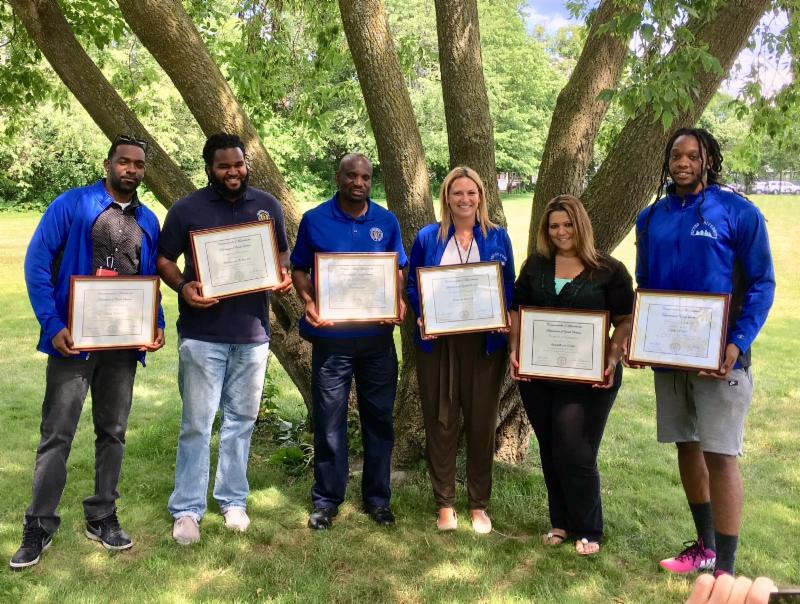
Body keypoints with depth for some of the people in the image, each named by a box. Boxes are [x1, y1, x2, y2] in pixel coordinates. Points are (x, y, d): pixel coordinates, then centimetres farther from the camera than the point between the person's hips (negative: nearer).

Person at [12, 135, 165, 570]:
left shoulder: (148, 222, 9)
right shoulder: (71, 205, -4)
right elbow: (37, 264, -7)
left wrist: (157, 325, -3)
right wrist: (53, 325, -15)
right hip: (75, 338, -4)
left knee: (112, 433, 12)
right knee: (57, 435, 2)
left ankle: (102, 518, 26)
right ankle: (39, 526, 17)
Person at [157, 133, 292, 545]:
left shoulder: (268, 205, 7)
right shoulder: (187, 209, -1)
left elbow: (282, 252, 16)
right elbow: (164, 259, 3)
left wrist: (284, 276, -6)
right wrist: (184, 288, -17)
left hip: (253, 333, 3)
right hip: (202, 335, -2)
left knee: (241, 420, 12)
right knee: (196, 424, 2)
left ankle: (233, 500, 26)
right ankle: (187, 510, 14)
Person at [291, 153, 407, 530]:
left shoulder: (387, 222, 6)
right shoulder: (315, 220, 1)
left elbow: (398, 270, 10)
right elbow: (299, 269, 4)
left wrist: (398, 302, -9)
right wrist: (309, 303, -14)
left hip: (377, 335, 2)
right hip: (331, 335, -2)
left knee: (378, 417, 11)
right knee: (329, 420, 5)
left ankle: (377, 497, 26)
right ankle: (326, 500, 21)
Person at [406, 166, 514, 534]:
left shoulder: (497, 237, 6)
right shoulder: (428, 237, 4)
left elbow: (510, 286, 8)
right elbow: (412, 285, 6)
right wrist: (422, 317, -13)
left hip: (485, 342, 1)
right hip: (438, 342, 0)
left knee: (482, 421, 7)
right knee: (440, 421, 5)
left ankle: (479, 505, 23)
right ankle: (444, 503, 20)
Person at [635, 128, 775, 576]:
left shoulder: (738, 212, -6)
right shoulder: (652, 218, 8)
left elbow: (762, 283, -7)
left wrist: (738, 343, -19)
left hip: (719, 353, -5)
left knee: (720, 454, -3)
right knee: (687, 446, 14)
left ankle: (725, 567, 10)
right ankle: (705, 545, 31)